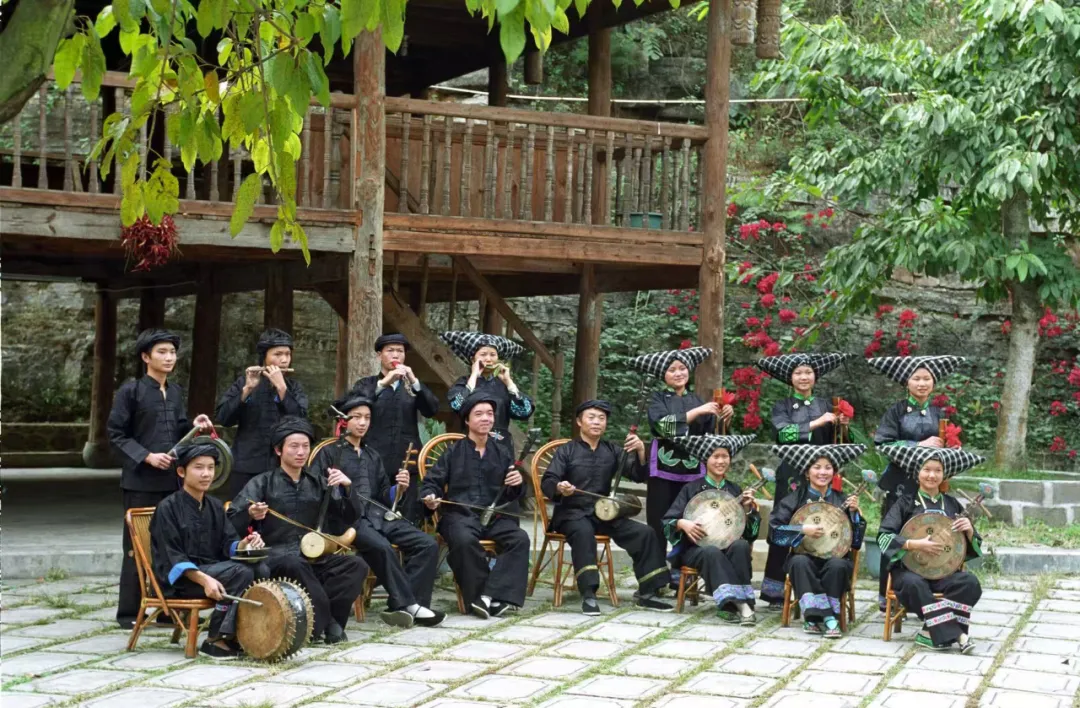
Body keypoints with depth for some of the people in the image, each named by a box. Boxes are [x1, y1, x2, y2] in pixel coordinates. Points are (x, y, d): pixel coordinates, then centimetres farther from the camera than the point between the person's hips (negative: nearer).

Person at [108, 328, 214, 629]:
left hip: (173, 479, 6)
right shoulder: (131, 391, -5)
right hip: (140, 480, -5)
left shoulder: (176, 392, 13)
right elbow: (116, 434, -7)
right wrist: (146, 457, -16)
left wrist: (195, 427, -3)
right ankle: (128, 612, 6)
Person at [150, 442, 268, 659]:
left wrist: (244, 544, -17)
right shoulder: (168, 508, -8)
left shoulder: (215, 506, 15)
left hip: (213, 568, 7)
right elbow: (172, 557, -15)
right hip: (180, 578, -7)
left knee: (261, 570, -18)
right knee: (241, 573, -29)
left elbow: (228, 543, 8)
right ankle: (216, 640, -21)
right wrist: (203, 579, -29)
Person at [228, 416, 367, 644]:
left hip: (313, 557, 4)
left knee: (356, 565, -21)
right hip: (274, 557, -4)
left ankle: (320, 620, -23)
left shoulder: (317, 484, 15)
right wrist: (250, 515, -28)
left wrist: (348, 487, -6)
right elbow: (231, 524, -5)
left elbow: (348, 518, 11)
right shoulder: (262, 484, 3)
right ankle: (327, 621, -25)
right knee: (295, 565, -38)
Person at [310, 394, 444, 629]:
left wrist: (398, 488, -1)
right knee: (382, 547, -36)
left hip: (378, 516, 6)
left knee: (428, 545, -15)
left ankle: (401, 606, -19)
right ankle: (408, 604, -26)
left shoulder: (373, 455, 26)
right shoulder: (329, 453, 9)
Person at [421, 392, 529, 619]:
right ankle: (491, 599, -25)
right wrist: (430, 498, -14)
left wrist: (516, 485, -5)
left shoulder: (501, 453, 16)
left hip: (493, 515, 3)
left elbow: (509, 496, 18)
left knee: (520, 538, -27)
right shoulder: (454, 452, 8)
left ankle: (489, 596, -31)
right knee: (464, 539, -38)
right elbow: (432, 482, 9)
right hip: (460, 514, -3)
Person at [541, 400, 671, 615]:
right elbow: (547, 483, -10)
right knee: (583, 531, -38)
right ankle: (588, 595, -39)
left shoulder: (612, 451, 11)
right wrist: (559, 488, -34)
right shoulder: (566, 451, 1)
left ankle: (646, 594, -5)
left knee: (645, 533, -14)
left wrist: (640, 451, -20)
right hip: (571, 513, -4)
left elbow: (638, 476, 0)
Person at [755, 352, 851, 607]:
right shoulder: (782, 406, 6)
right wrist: (816, 423, -17)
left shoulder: (824, 405, 14)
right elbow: (785, 433, -12)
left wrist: (837, 426, -5)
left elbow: (830, 442, 14)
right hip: (791, 474, -2)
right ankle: (776, 592, -1)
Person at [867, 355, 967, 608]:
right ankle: (886, 594, 8)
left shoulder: (939, 414, 13)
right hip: (900, 484, -2)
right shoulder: (896, 411, 3)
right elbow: (884, 443, -8)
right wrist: (920, 445, -13)